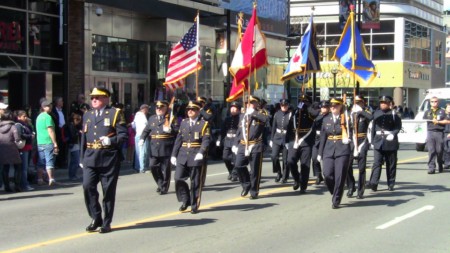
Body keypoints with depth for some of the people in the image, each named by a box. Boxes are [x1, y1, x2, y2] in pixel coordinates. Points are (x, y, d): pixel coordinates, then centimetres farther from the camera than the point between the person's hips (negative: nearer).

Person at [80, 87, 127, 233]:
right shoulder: (87, 115, 17)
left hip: (109, 159, -4)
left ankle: (106, 223, 12)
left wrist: (111, 140, -21)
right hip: (90, 159, 4)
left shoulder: (115, 113, 2)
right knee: (88, 187, -9)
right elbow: (84, 139, 19)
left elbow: (123, 135, -3)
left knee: (108, 191, 1)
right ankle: (96, 218, 7)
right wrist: (82, 158, 16)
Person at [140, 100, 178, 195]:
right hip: (154, 148, 4)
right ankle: (160, 183, 19)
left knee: (165, 169, 1)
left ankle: (164, 188, 14)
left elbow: (177, 130, -5)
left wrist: (170, 130, -24)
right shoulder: (152, 118, 14)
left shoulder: (171, 118, 1)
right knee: (153, 166, -1)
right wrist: (142, 139, -1)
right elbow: (146, 130, 15)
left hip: (166, 148, -4)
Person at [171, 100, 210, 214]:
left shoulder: (204, 124, -1)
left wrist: (201, 153, -26)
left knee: (196, 182, 2)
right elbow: (179, 139, 14)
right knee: (178, 179, -4)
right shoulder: (183, 122, 13)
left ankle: (194, 205, 14)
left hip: (196, 157, -4)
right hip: (183, 156, 4)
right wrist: (174, 154, 9)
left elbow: (206, 140, -10)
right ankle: (185, 200, 14)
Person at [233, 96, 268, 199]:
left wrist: (253, 112, -18)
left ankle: (254, 192, 10)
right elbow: (239, 131, 20)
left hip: (255, 147, -5)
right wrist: (235, 144, 13)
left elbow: (266, 118, -26)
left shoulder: (259, 115, -1)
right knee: (238, 166, -4)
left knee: (255, 170, -1)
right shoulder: (242, 116, 17)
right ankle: (246, 185, 18)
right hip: (243, 146, 5)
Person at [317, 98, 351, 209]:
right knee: (327, 175, -8)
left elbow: (350, 133, 0)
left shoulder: (345, 119, 0)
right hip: (329, 151, 3)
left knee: (339, 177, -5)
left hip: (342, 151, -3)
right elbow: (323, 137, 12)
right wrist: (320, 153, 11)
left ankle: (336, 201, 6)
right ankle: (335, 193, 19)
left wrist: (347, 139, -24)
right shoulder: (326, 119, 10)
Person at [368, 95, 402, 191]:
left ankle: (391, 184, 16)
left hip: (390, 141, -2)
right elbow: (373, 127, 11)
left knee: (391, 164, 7)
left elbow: (398, 127, -3)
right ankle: (373, 183, -17)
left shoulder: (393, 114, -2)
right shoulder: (376, 113, 8)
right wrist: (372, 140, 8)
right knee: (377, 163, -9)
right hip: (378, 142, 2)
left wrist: (393, 134, -19)